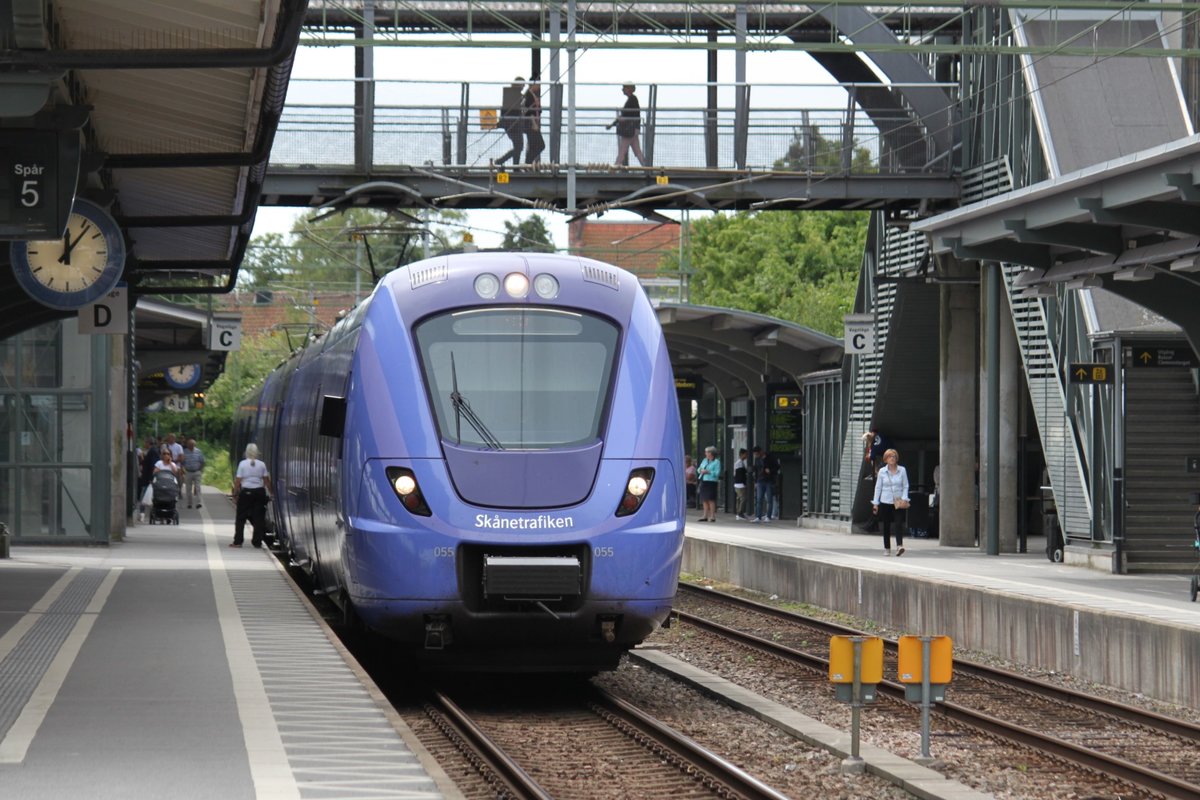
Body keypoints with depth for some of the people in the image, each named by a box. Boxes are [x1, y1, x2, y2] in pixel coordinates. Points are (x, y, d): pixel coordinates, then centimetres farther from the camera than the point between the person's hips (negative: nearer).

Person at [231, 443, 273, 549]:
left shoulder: (242, 464, -5)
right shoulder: (261, 465, 0)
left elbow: (237, 480, -6)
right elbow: (266, 480, 2)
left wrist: (235, 493, 0)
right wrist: (269, 492, 10)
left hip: (246, 492, -2)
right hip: (259, 492, 2)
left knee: (241, 518, 7)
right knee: (258, 518, 8)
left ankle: (238, 541, 4)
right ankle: (257, 542, 8)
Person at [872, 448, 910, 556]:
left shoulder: (902, 470, 2)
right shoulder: (882, 471, 4)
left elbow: (905, 486, 4)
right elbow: (878, 487, 7)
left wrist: (904, 499, -10)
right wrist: (875, 503, 4)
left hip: (898, 502, -1)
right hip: (885, 502, 1)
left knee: (899, 523, -17)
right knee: (886, 526, 6)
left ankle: (900, 545, -26)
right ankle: (887, 548, 16)